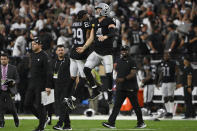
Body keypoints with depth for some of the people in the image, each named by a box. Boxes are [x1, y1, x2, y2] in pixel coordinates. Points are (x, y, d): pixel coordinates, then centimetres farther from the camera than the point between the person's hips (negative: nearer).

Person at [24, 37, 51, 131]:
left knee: (39, 105, -4)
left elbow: (48, 72, -16)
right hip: (32, 83, 8)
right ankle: (44, 119, 21)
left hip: (41, 84, -8)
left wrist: (48, 86, -20)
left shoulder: (44, 56, -12)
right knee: (27, 104, 6)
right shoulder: (32, 55, 13)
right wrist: (31, 82, 18)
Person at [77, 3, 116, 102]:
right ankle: (95, 90, 5)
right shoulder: (94, 22, 11)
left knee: (109, 74, -6)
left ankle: (110, 94, 16)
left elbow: (112, 33, -29)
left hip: (107, 52, -6)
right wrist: (84, 48, 12)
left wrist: (105, 37, -49)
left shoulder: (109, 21, -10)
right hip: (96, 52, 6)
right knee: (86, 69, -7)